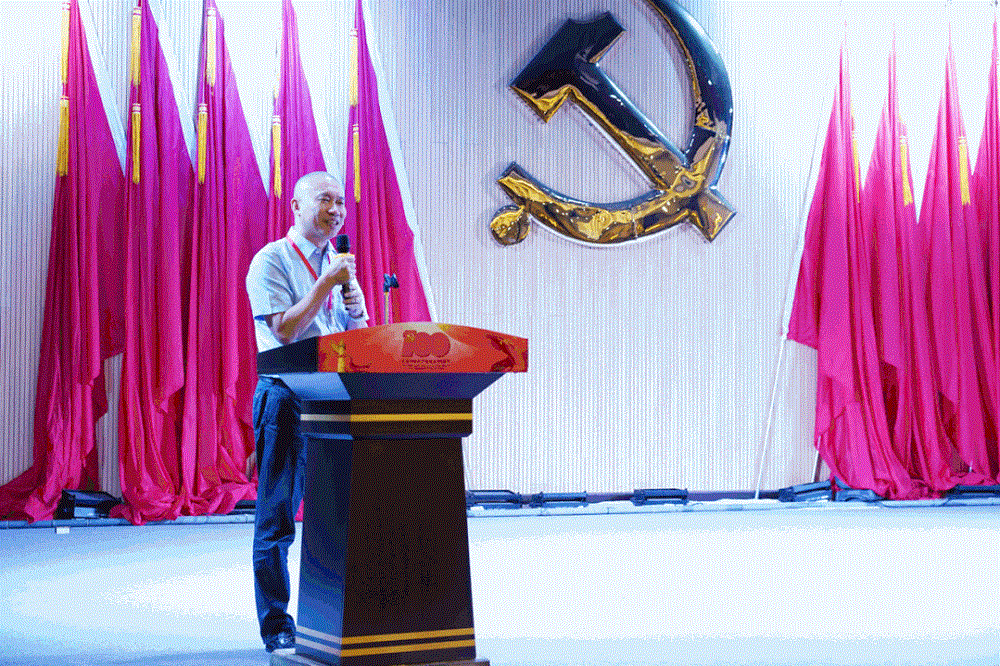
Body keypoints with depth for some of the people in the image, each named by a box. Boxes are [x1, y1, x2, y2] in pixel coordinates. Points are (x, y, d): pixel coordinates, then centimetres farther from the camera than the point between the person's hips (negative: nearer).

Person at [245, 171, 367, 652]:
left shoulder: (341, 263, 16)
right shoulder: (273, 261, -4)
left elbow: (359, 341, 16)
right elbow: (286, 330, -15)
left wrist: (357, 310, -4)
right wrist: (327, 283, -16)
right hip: (287, 398, -6)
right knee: (277, 516, -2)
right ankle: (277, 627, 3)